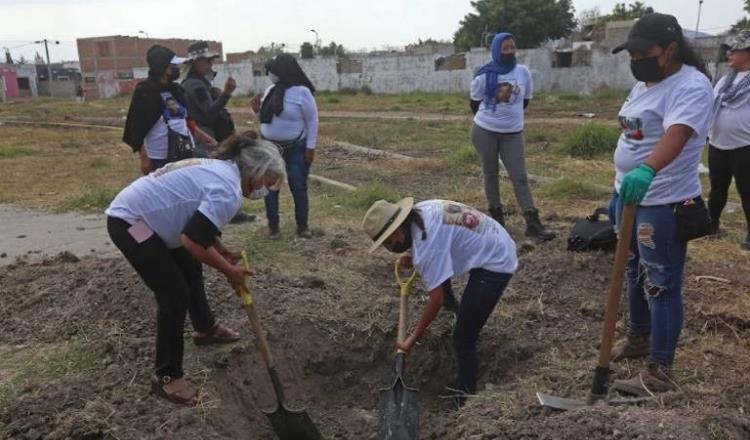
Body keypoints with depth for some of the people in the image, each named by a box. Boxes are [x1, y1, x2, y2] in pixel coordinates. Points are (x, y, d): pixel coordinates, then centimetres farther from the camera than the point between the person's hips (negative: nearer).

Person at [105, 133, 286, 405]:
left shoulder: (222, 169, 9)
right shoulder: (229, 191, -23)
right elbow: (193, 240, -28)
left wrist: (223, 252, 10)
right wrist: (230, 271, -15)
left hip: (141, 214, 11)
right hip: (130, 222, -11)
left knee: (191, 270, 23)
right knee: (175, 294, -9)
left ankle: (206, 329, 45)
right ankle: (166, 377, 4)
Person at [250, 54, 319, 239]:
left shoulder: (301, 92, -13)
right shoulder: (270, 91, 5)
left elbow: (312, 121, -11)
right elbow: (265, 118, 15)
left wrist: (310, 147, -13)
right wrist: (257, 110, -6)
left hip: (295, 148, -5)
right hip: (270, 147, 5)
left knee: (298, 186, 2)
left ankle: (302, 225, 14)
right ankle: (273, 224, 17)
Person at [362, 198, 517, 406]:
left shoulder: (426, 247, -30)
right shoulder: (419, 210, -4)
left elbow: (436, 300, -26)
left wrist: (412, 339, -15)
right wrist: (413, 256, 3)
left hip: (495, 264, -10)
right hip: (496, 245, 10)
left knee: (463, 340, -5)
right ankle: (451, 302, 48)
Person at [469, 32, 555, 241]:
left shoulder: (523, 72, -3)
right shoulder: (485, 76, -10)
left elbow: (525, 100, 12)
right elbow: (474, 102, 4)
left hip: (513, 133, 1)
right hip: (485, 131, -1)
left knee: (520, 177, -3)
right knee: (490, 173, 9)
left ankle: (532, 223, -5)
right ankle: (496, 214, 23)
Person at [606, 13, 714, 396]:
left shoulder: (691, 87, -18)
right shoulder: (643, 85, 11)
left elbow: (676, 134, -38)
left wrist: (648, 170, -56)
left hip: (664, 205, -9)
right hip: (631, 195, 9)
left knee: (661, 285, -2)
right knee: (636, 274, 22)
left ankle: (660, 372, 9)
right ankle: (639, 336, 41)